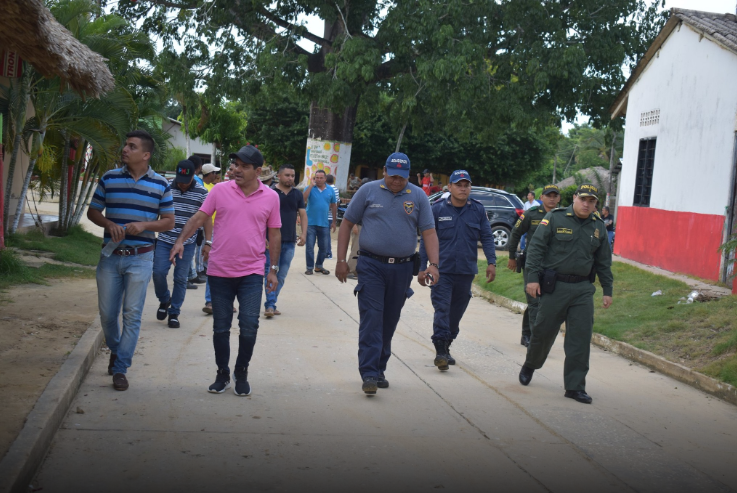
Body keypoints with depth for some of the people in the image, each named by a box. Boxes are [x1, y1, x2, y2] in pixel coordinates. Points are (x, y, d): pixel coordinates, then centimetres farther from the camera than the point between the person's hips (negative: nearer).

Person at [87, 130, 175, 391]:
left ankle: (120, 368, 7)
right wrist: (110, 224, -11)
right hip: (110, 255, 2)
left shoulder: (161, 184, 0)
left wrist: (144, 225, -14)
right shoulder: (109, 178, 4)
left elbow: (168, 221, 4)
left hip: (140, 258, -2)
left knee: (132, 314, -2)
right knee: (107, 313, 7)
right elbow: (93, 212, 10)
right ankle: (115, 349, 36)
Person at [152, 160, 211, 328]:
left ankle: (174, 313, 17)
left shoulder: (202, 193, -2)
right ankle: (164, 300, 24)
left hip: (187, 243, -1)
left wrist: (208, 242, -4)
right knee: (158, 273, -6)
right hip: (165, 240, 1)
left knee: (180, 278, 4)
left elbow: (206, 219, 3)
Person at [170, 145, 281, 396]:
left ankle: (241, 373, 14)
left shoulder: (270, 197, 2)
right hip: (219, 271, 1)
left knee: (249, 325, -7)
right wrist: (181, 240, -14)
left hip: (251, 273, -1)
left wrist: (274, 269, 7)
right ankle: (222, 374, 24)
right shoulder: (220, 191, 0)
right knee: (220, 327, 9)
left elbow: (274, 234, 8)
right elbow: (199, 217, 2)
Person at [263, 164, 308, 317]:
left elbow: (303, 214, 11)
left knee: (281, 276, 7)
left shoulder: (297, 194, 10)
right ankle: (270, 305, -11)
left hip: (290, 242, 5)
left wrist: (304, 234, -2)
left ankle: (271, 304, 16)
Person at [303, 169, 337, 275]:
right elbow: (303, 199, -22)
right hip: (310, 223, -3)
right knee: (310, 246, 2)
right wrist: (311, 185, -20)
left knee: (324, 247, 9)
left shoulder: (330, 190, 4)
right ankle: (309, 267, 11)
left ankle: (319, 266, 26)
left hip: (324, 224, 3)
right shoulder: (310, 188, -3)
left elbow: (334, 206, 12)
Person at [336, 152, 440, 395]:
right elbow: (347, 224, 6)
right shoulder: (368, 191, 1)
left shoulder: (418, 196, 5)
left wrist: (433, 264, -10)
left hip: (402, 268, 2)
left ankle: (379, 370, 24)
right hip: (371, 265, -2)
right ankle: (369, 374, -10)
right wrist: (341, 260, 1)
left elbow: (429, 232, 4)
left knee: (389, 322, 11)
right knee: (371, 319, -10)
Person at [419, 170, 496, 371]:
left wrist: (491, 262, -6)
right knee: (442, 310, -11)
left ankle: (446, 347, 26)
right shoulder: (438, 209, 0)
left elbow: (487, 238, 7)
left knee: (456, 312, 12)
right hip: (442, 270, -3)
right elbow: (426, 239, 3)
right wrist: (422, 268, 1)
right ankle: (440, 351, -10)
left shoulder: (478, 210, 5)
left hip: (466, 272, 3)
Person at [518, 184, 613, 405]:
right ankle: (529, 366, 36)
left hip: (583, 289, 3)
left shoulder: (598, 226, 9)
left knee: (581, 338, -2)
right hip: (555, 285, -3)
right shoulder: (555, 218, -4)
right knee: (543, 331, 8)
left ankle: (575, 386, 5)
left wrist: (607, 290, 12)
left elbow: (604, 261, 16)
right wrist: (533, 278, -13)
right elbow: (536, 247, -6)